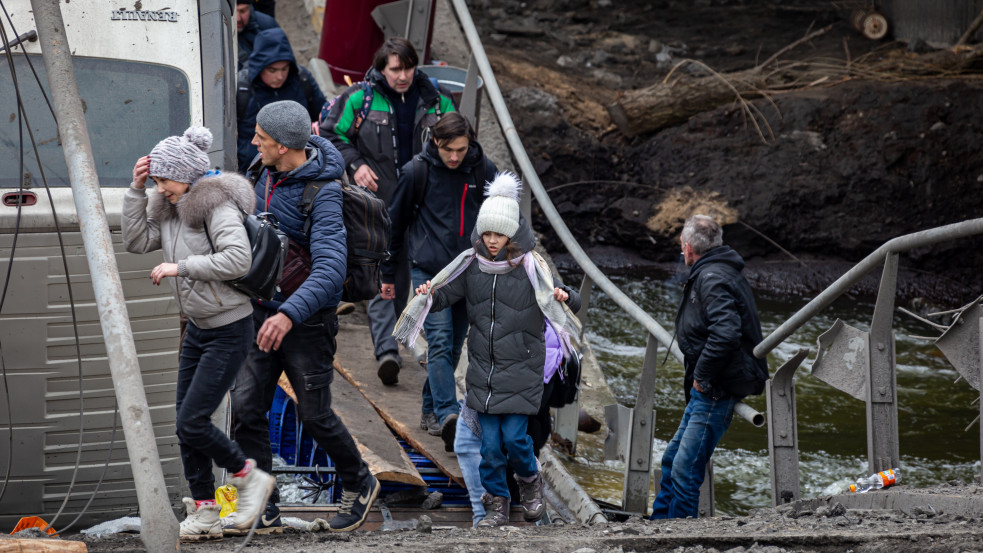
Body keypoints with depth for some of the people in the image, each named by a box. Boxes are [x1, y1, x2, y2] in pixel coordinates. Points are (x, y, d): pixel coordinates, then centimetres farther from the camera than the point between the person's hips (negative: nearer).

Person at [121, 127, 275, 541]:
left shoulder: (216, 205, -18)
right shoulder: (170, 209, 8)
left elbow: (238, 258, -30)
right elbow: (135, 241, 6)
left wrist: (180, 266, -24)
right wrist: (137, 189, -2)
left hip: (229, 331, -9)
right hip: (197, 328, 9)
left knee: (192, 422, -11)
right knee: (186, 424, 7)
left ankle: (250, 478, 10)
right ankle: (204, 515, 13)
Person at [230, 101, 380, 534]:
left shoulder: (323, 193, -23)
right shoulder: (264, 172, 0)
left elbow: (330, 268, -33)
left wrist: (290, 314, -45)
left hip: (306, 318, -7)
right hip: (261, 310, 7)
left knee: (314, 415, 4)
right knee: (246, 407, -3)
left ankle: (359, 484, 30)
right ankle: (263, 509, 3)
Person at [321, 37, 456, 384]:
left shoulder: (434, 101, 5)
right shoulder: (360, 99, -3)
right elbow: (331, 134, 8)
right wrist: (354, 165, -6)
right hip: (377, 201, -3)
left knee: (401, 277, 12)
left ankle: (389, 342, 27)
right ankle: (386, 350, -18)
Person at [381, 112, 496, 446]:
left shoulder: (483, 171, 2)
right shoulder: (417, 171, -5)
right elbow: (395, 222, 7)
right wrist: (388, 274, 11)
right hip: (428, 271, -4)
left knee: (453, 346, 9)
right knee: (440, 341, -16)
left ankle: (431, 410, 22)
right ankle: (447, 416, -27)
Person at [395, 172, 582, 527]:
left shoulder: (530, 267, -9)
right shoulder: (471, 265, 1)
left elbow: (552, 302, -14)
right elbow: (446, 295, 9)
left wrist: (561, 299, -38)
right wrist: (429, 295, -13)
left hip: (520, 368, -3)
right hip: (483, 368, 3)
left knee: (514, 437, -6)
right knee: (490, 443, 3)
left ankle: (529, 481, 25)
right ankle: (496, 504, 19)